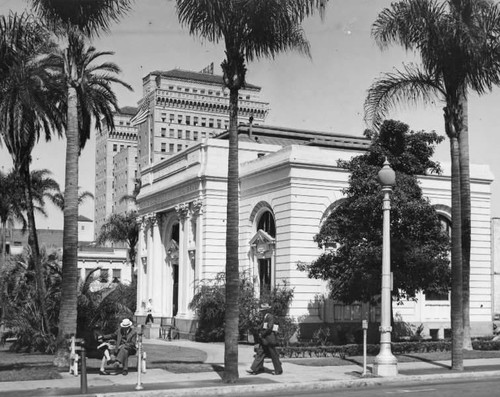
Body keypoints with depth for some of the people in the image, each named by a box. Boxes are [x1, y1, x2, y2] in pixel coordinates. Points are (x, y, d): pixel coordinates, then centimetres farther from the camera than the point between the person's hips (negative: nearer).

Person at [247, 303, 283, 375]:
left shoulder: (270, 317, -13)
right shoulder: (265, 317, 16)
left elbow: (270, 328, -20)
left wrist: (262, 334, -14)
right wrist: (260, 333, 7)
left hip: (269, 339, -9)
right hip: (264, 339, 9)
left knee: (274, 355, -1)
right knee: (260, 353, 3)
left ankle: (279, 370, 9)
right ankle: (255, 369, 2)